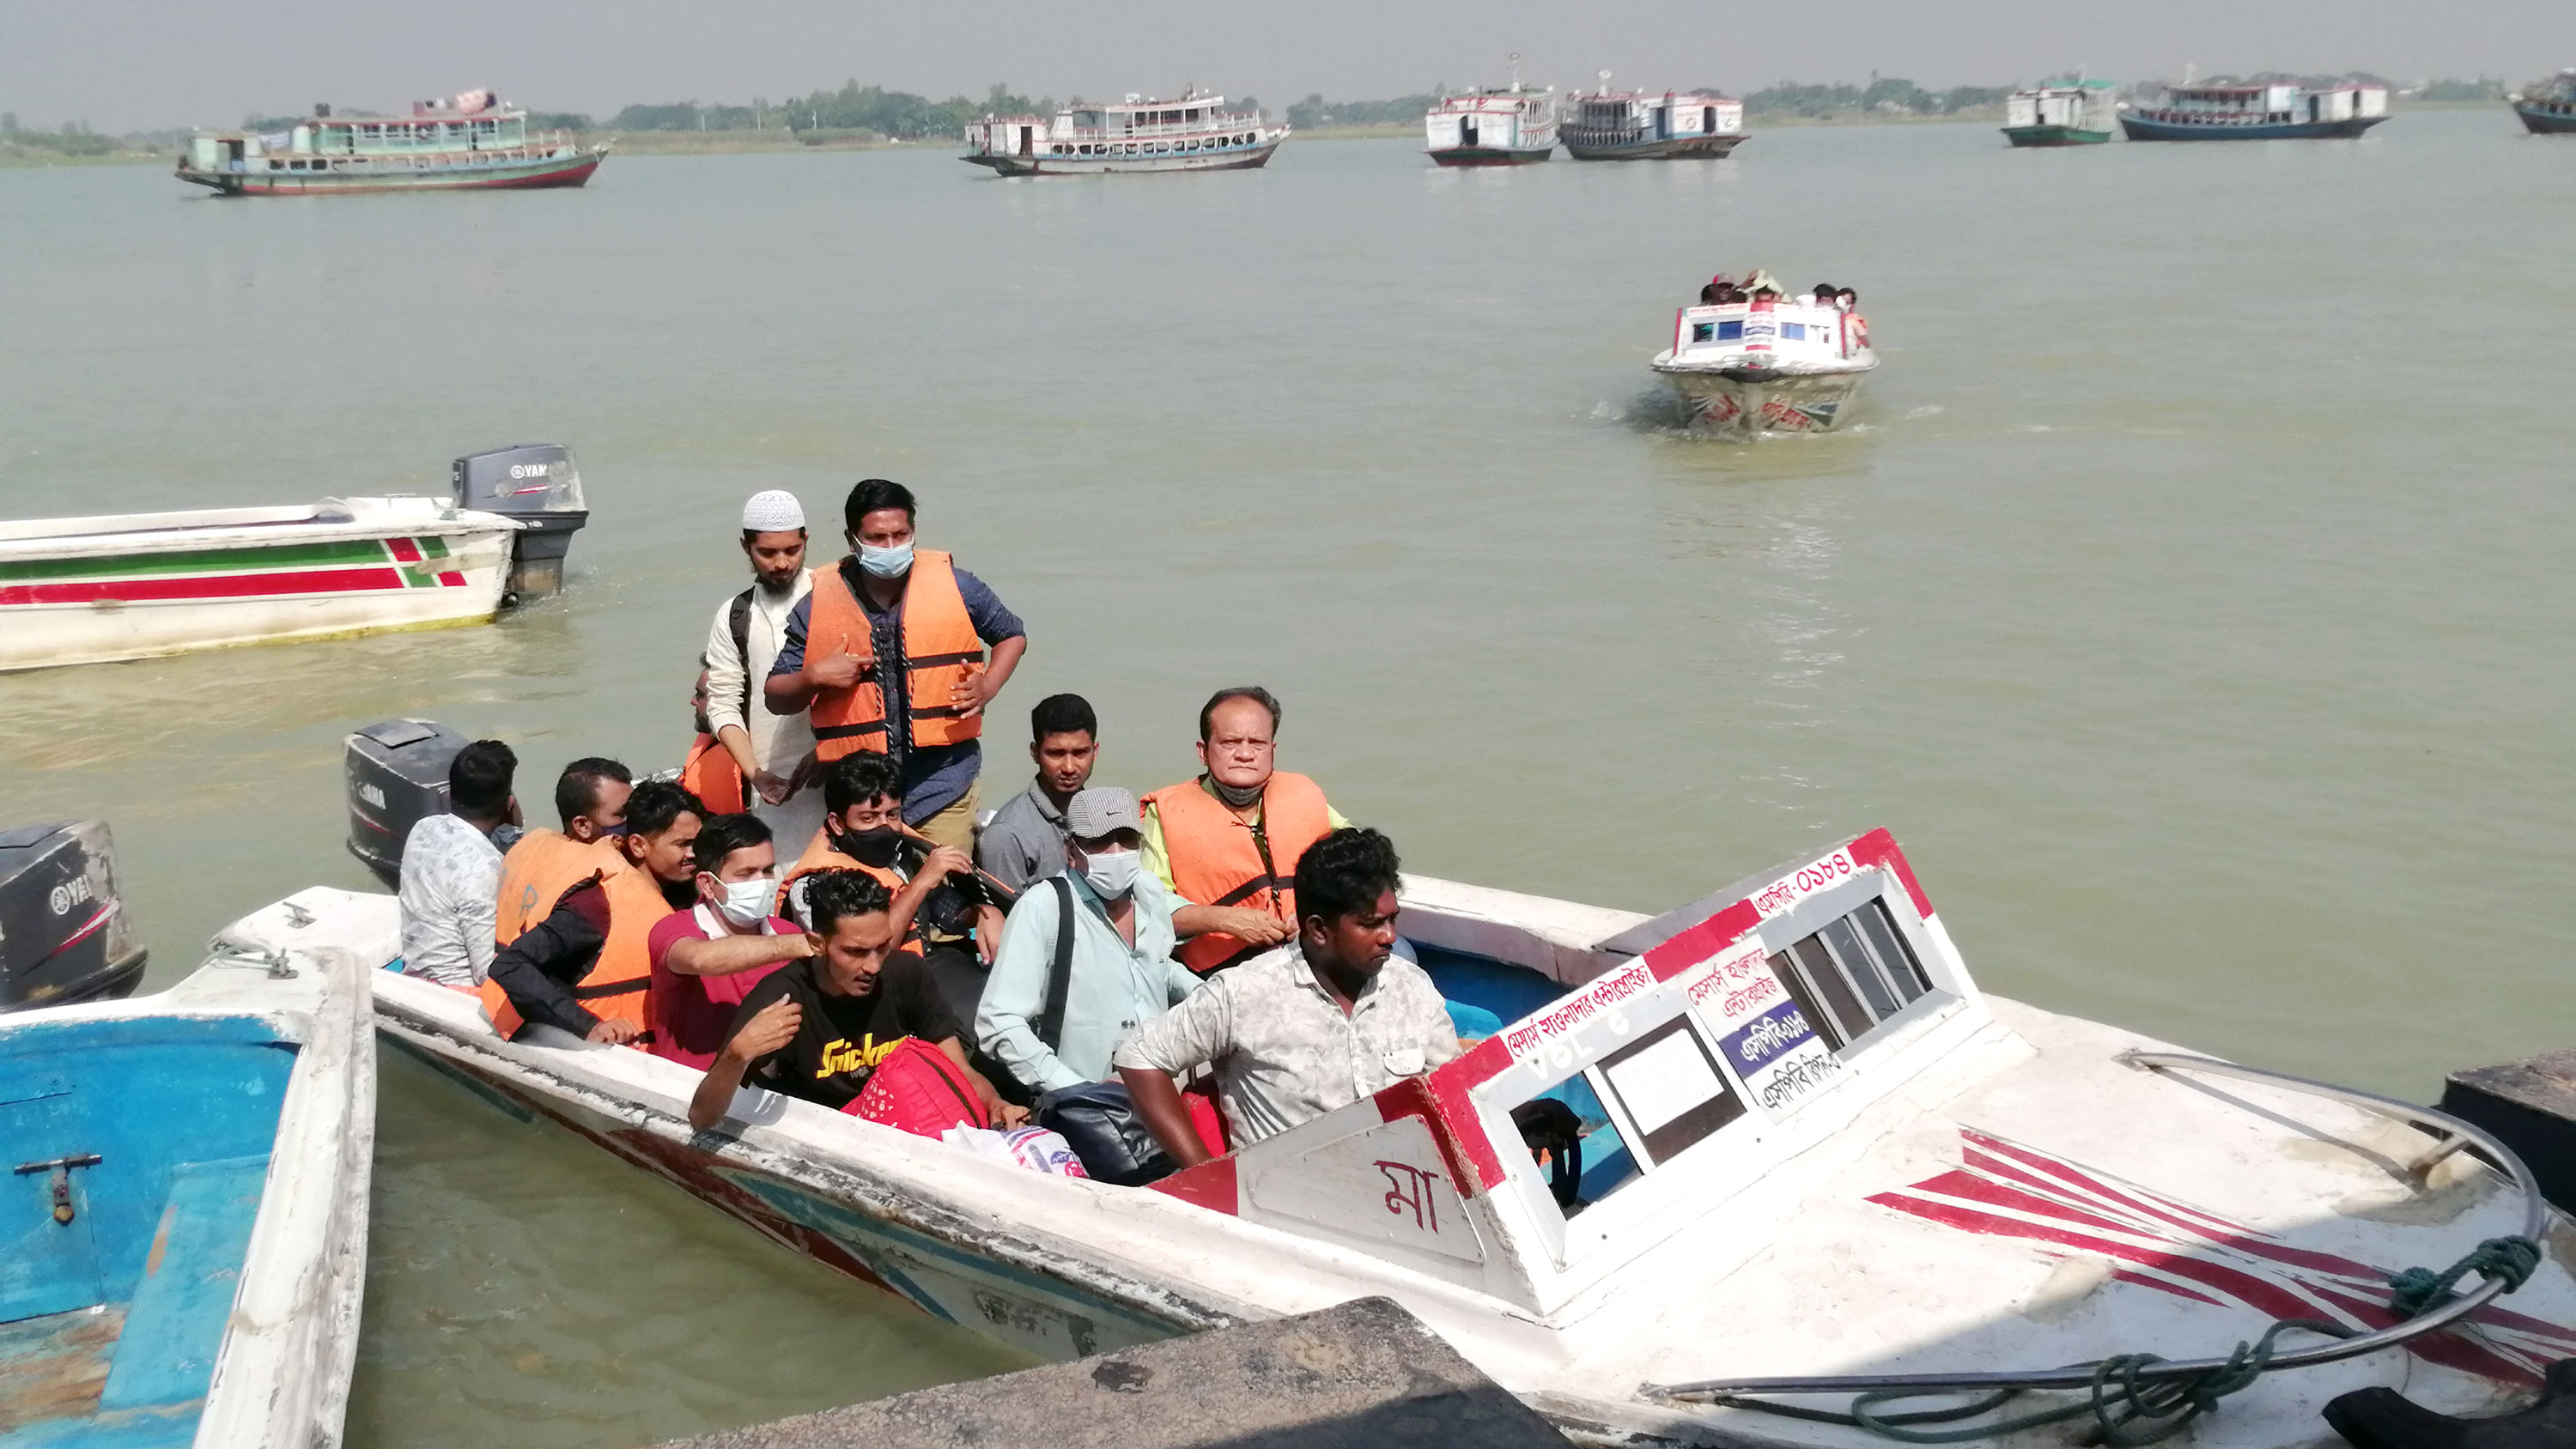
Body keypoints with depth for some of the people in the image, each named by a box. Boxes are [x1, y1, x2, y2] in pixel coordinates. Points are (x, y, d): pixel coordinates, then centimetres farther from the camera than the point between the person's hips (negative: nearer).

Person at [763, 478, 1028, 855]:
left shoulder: (954, 586, 2)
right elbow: (777, 698, 8)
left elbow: (1012, 635, 18)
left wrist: (988, 687, 0)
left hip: (943, 786, 0)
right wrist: (814, 677, -13)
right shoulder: (818, 605, 2)